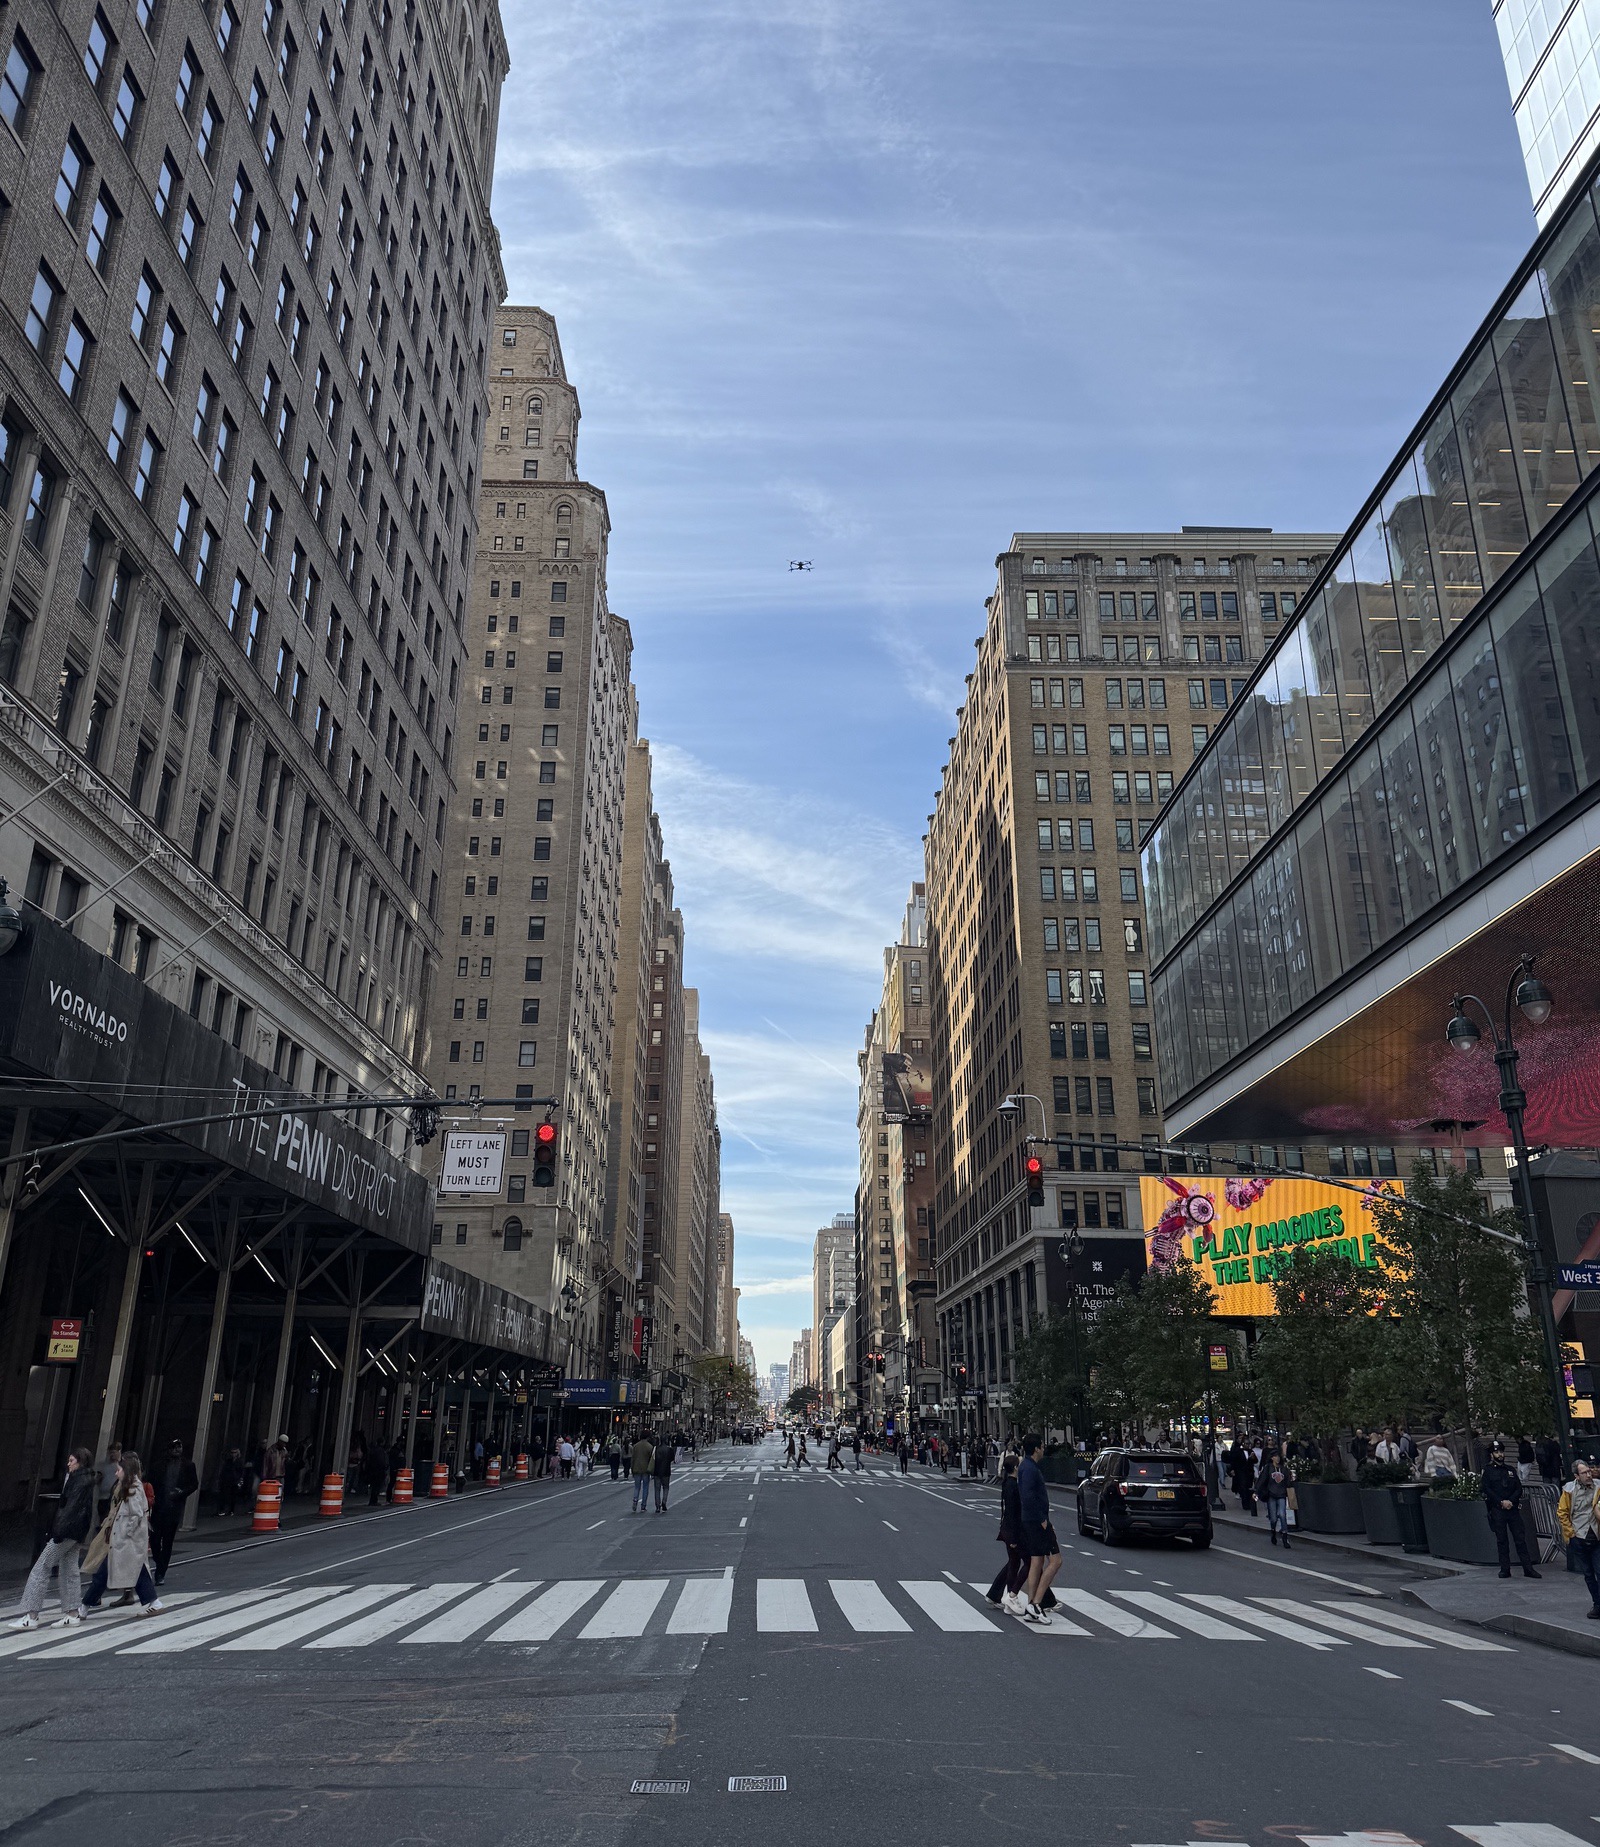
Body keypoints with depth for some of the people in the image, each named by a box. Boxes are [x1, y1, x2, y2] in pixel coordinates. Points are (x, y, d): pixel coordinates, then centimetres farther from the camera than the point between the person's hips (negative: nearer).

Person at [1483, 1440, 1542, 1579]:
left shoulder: (1510, 1469, 14)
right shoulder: (1488, 1471, 4)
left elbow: (1519, 1488, 8)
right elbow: (1487, 1490, -4)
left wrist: (1510, 1501, -8)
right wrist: (1501, 1502, -14)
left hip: (1513, 1508, 2)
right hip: (1497, 1510, -2)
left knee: (1520, 1538, 0)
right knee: (1502, 1540, 2)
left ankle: (1528, 1569, 3)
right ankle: (1505, 1569, 7)